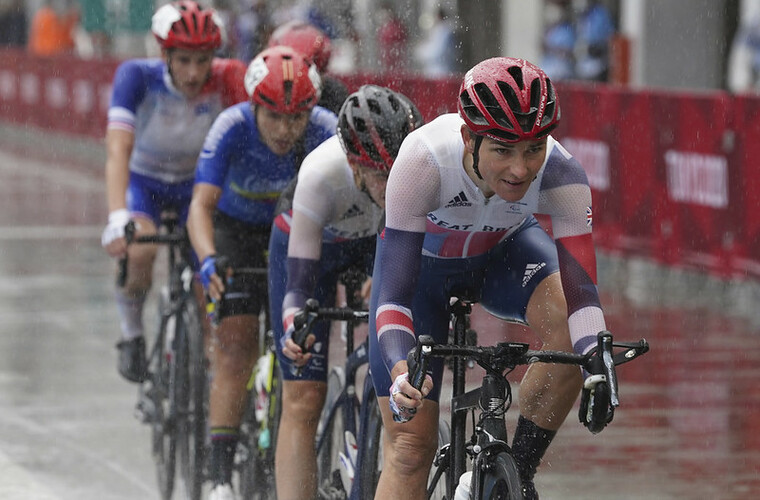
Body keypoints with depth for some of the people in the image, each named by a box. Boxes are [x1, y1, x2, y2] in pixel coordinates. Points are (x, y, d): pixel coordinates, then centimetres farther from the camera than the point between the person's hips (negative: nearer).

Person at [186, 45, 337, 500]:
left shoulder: (326, 131, -30)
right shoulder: (233, 128, -32)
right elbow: (202, 205, -38)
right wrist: (208, 259, -56)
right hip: (238, 230, -1)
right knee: (236, 348, -13)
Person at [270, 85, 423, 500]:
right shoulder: (321, 175, -42)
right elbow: (300, 279, -40)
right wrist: (294, 328, -59)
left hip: (377, 240, 3)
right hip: (307, 243, -3)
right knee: (303, 400, -7)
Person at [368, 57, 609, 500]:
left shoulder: (561, 174, -34)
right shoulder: (424, 160, -40)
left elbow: (579, 290, -36)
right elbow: (394, 291, -39)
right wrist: (400, 371, -56)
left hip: (503, 250, 1)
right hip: (422, 258, -1)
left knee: (567, 327, -30)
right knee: (411, 443, -8)